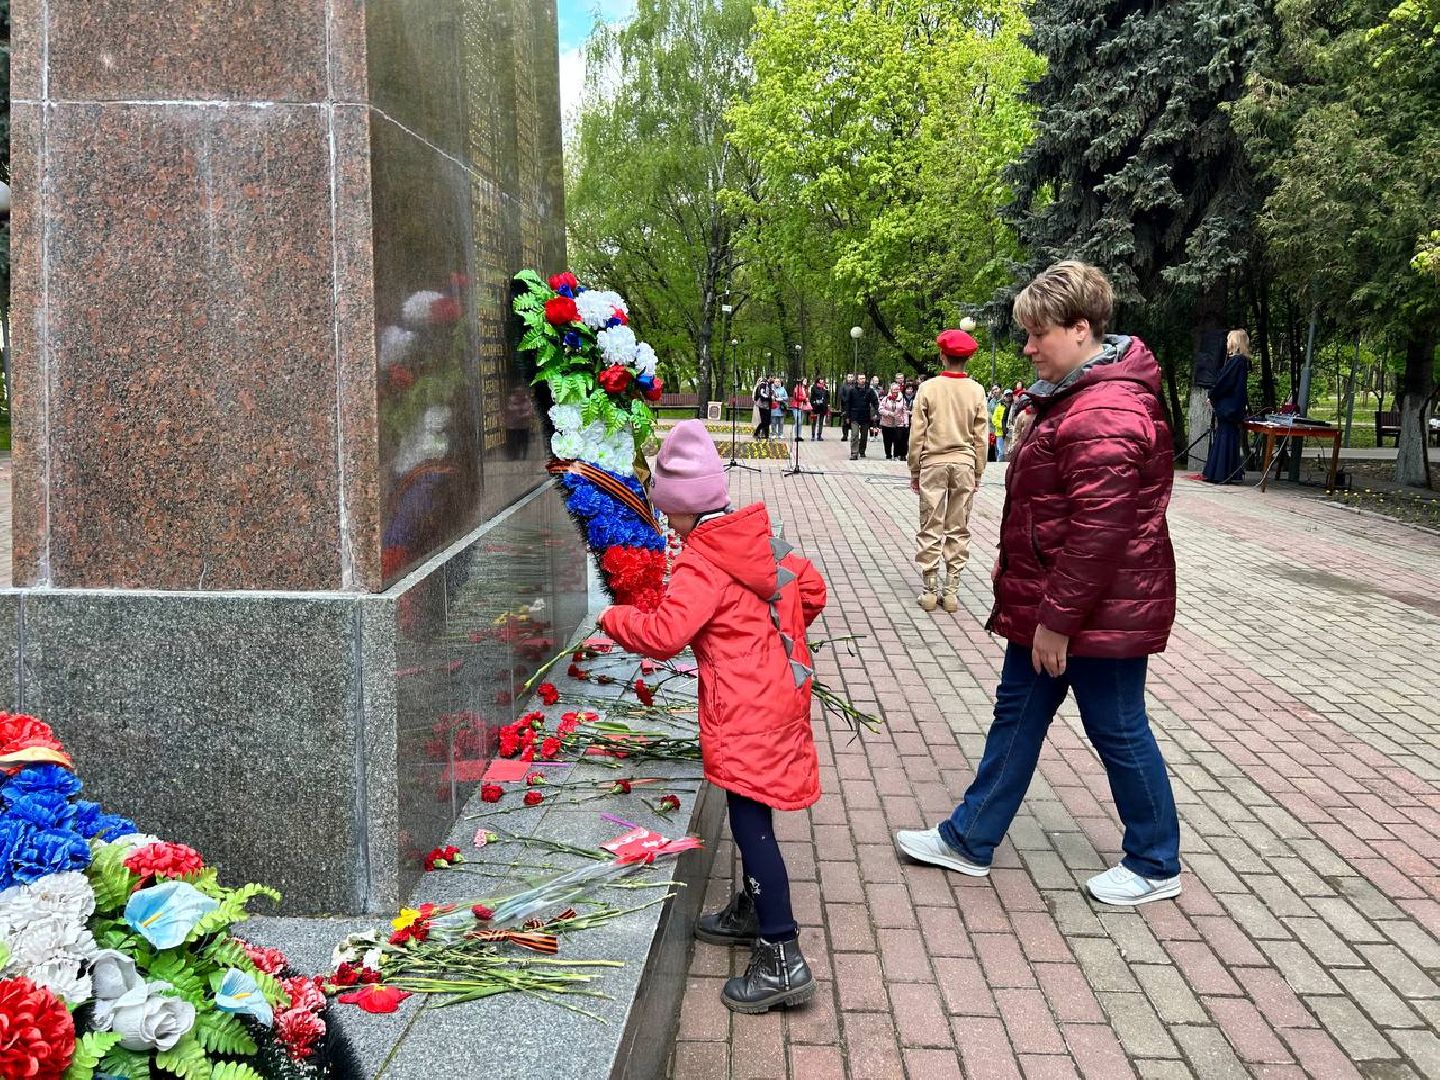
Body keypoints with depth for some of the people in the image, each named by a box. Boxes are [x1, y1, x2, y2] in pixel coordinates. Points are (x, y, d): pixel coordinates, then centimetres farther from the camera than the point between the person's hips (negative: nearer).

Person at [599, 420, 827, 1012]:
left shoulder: (701, 563, -18)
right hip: (778, 692, 10)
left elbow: (664, 634, -24)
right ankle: (752, 911, 38)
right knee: (753, 815, 22)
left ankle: (782, 960, -3)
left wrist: (615, 618, -6)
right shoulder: (759, 541, 8)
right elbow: (810, 587, 14)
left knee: (752, 825, -6)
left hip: (745, 711, -10)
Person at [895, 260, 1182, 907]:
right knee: (1016, 713, 16)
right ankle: (970, 840, 29)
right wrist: (1013, 559, 19)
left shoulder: (1105, 416, -25)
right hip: (1047, 599, 11)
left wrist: (1057, 619, -23)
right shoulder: (1074, 394, 10)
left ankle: (1155, 866, 25)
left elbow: (1097, 534, -27)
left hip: (1098, 610, -11)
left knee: (1116, 730, 5)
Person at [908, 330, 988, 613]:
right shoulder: (976, 391, -2)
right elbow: (981, 438, 1)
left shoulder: (929, 388, -6)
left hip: (933, 463, -1)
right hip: (964, 464, 1)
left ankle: (929, 590, 6)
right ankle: (952, 591, 9)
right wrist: (978, 472, 11)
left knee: (930, 528, 5)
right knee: (958, 530, 7)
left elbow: (917, 434, -5)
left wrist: (914, 470, 5)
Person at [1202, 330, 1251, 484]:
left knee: (1225, 438, -6)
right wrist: (1214, 397, 13)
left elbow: (1223, 383, -15)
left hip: (1227, 406, -9)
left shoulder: (1235, 361, -15)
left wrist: (1212, 396, -2)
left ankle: (1223, 474, -5)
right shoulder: (1243, 361, 13)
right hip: (1235, 407, 9)